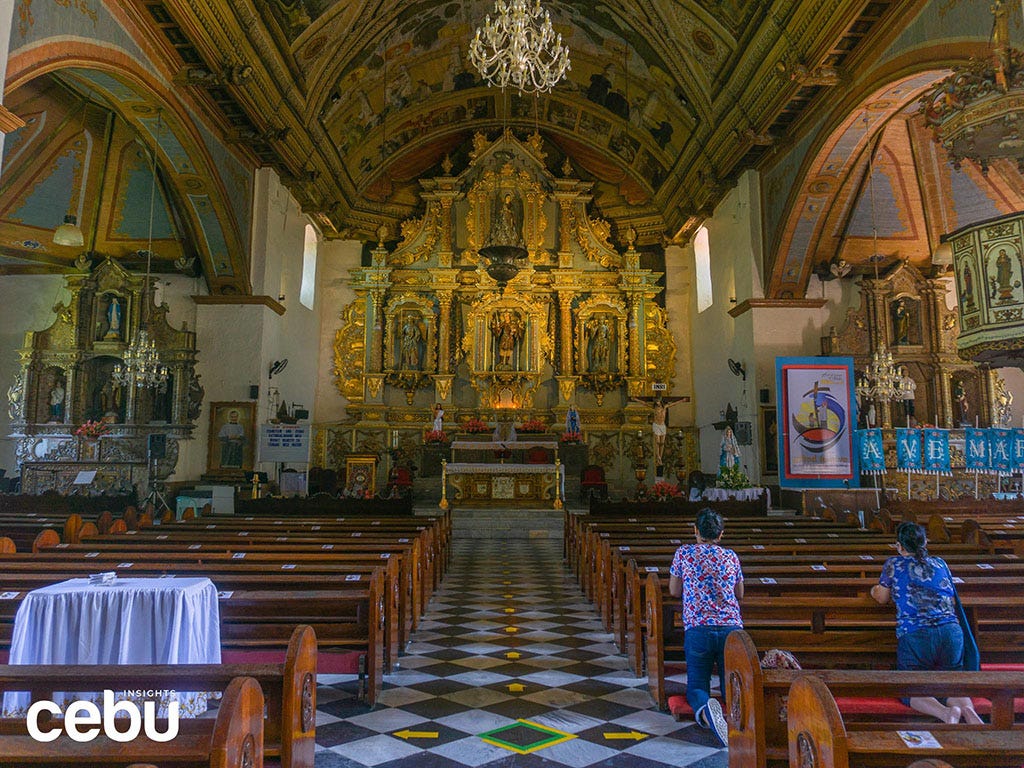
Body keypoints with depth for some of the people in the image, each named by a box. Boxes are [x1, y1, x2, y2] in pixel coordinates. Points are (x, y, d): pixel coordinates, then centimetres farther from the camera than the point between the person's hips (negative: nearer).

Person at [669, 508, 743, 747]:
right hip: (732, 628, 2)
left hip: (697, 629, -2)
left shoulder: (683, 553, 5)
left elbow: (674, 591, 13)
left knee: (696, 685, 8)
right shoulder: (731, 557, 12)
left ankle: (704, 709, -28)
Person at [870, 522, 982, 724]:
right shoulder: (940, 564, 19)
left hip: (913, 636, -4)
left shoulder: (893, 564, 9)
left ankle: (946, 713, -24)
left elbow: (882, 599, 21)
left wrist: (875, 591, 42)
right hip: (951, 631, 4)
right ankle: (968, 709, -18)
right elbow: (952, 603, 25)